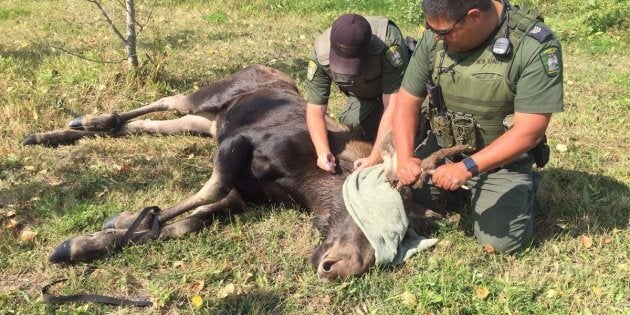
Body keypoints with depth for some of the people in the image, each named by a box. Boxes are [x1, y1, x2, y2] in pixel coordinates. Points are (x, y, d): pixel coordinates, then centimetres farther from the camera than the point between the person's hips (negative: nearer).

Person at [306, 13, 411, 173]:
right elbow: (315, 109, -22)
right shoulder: (320, 54, -31)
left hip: (397, 87, -3)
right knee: (352, 119, -27)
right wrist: (323, 151, -38)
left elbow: (393, 106, -41)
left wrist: (375, 159, -42)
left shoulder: (389, 42, -42)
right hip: (363, 93, 3)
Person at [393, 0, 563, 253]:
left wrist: (467, 168, -33)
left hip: (504, 159, -4)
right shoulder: (435, 37, -11)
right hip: (442, 147, 5)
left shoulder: (535, 46, -25)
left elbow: (530, 130, -26)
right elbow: (407, 100, -4)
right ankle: (464, 191, 22)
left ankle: (524, 186, 16)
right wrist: (405, 158, -19)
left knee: (499, 241, -15)